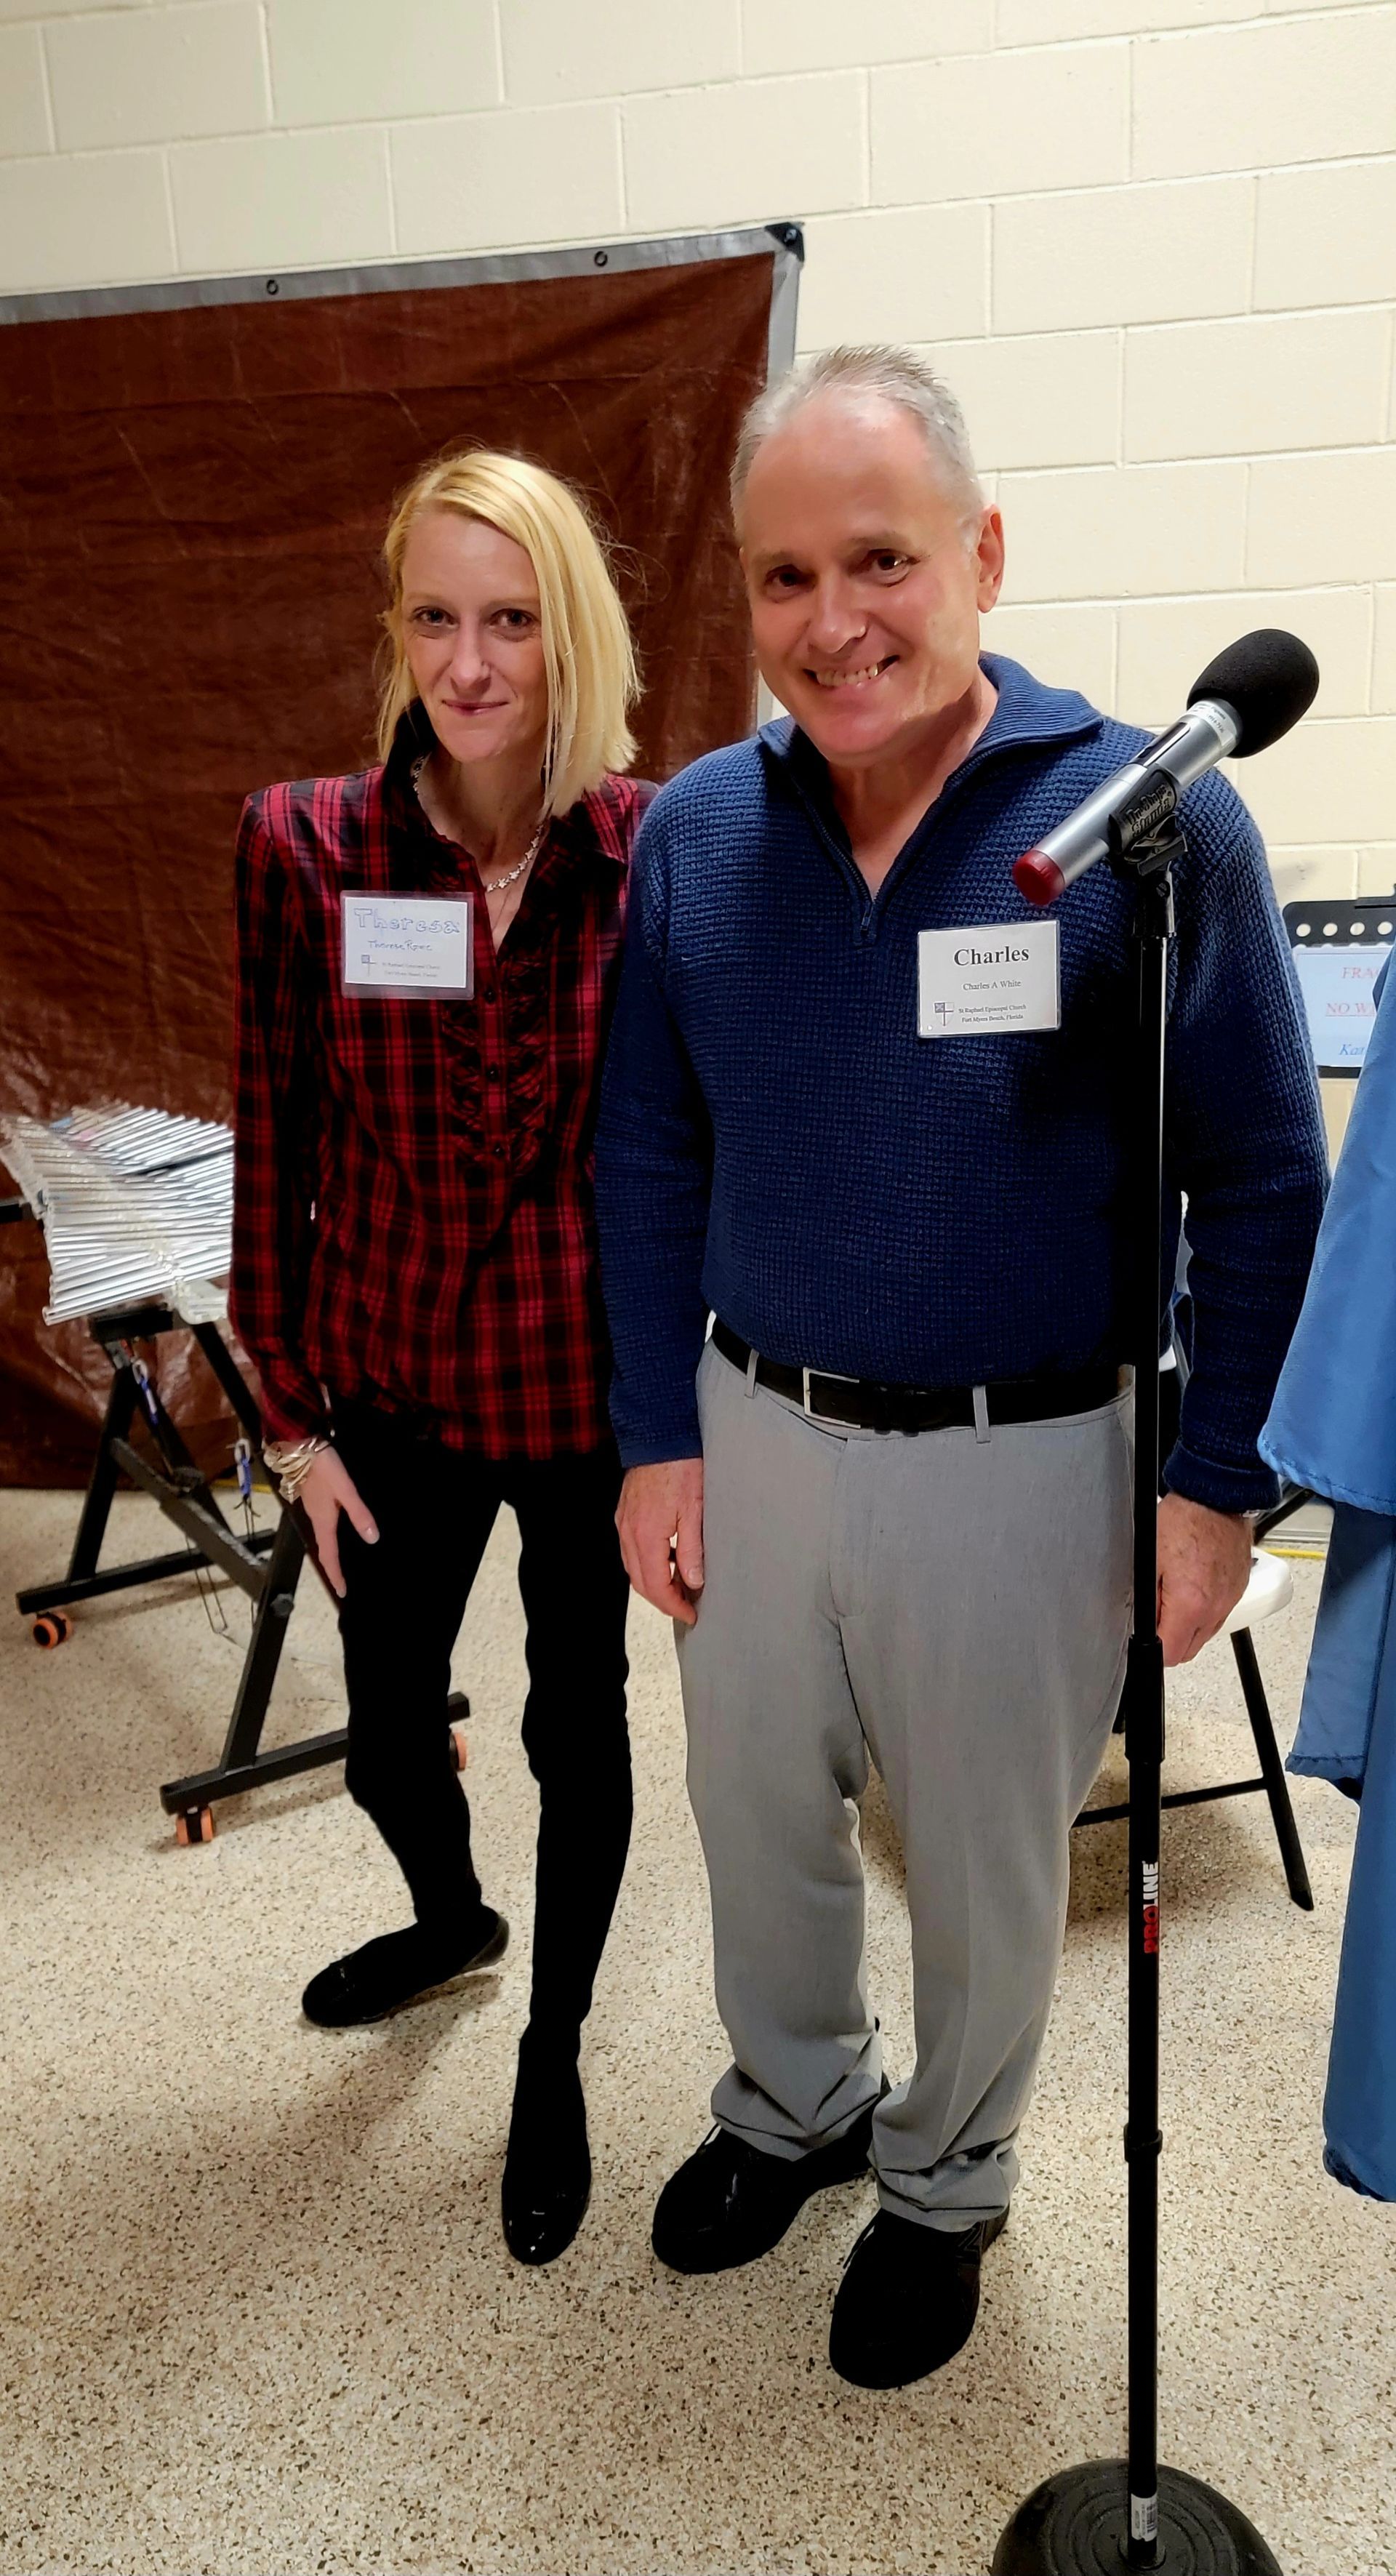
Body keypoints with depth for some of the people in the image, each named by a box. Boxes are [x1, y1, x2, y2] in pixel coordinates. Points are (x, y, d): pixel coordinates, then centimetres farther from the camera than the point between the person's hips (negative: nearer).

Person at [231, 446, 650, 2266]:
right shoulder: (308, 848, -10)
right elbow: (276, 1149, -4)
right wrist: (294, 1413, -1)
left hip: (591, 1382, -1)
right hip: (396, 1381, 2)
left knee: (580, 1727, 15)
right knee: (386, 1730, 18)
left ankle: (553, 2057, 43)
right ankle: (452, 1918, 55)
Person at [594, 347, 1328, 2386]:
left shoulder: (1152, 823, -16)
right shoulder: (693, 835, -4)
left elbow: (1264, 1187, -9)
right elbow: (648, 1161, 3)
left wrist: (1217, 1484, -9)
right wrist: (660, 1438, 1)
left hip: (1025, 1461, -3)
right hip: (753, 1433, 4)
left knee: (987, 1865, 17)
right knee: (755, 1816, 22)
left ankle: (947, 2181, 47)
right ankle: (794, 2102, 52)